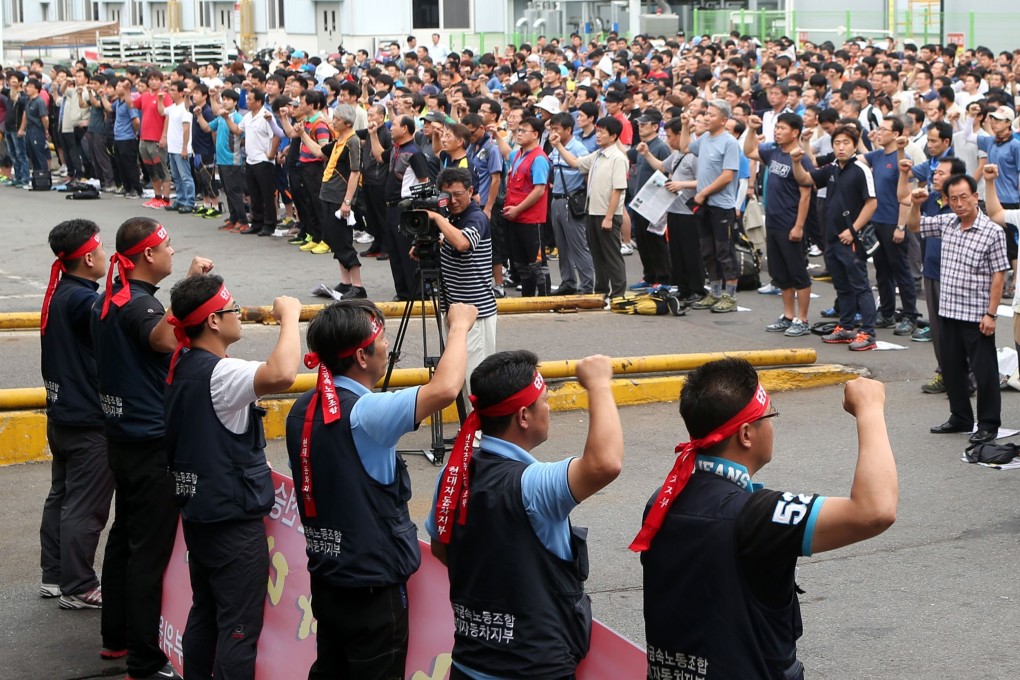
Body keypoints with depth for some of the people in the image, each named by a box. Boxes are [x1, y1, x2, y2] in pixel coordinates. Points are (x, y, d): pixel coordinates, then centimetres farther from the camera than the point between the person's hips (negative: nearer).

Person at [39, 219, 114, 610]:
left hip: (61, 413, 10)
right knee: (85, 506, -1)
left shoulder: (58, 294, 7)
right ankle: (77, 588, 6)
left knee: (61, 496, 18)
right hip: (89, 421, -10)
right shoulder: (83, 300, -21)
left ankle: (54, 576, 27)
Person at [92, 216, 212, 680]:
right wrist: (189, 285, -35)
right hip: (153, 442, -10)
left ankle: (116, 637, 29)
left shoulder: (108, 299, 10)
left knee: (124, 535, 19)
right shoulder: (138, 303, -20)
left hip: (122, 437, 10)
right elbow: (163, 338, -41)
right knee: (150, 550, -5)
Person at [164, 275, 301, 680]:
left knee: (204, 612, 19)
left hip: (198, 512, 9)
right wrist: (289, 316, -28)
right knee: (239, 627, -3)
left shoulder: (182, 366, 5)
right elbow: (281, 374, -41)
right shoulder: (219, 374, -23)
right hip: (234, 518, -9)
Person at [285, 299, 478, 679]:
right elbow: (445, 389, -33)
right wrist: (459, 326, -17)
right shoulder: (364, 414, -23)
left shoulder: (303, 410, 2)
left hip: (326, 578, 8)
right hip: (372, 587, -8)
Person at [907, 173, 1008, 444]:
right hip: (948, 311, 7)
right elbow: (914, 226, 18)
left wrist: (991, 314, -15)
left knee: (984, 371, 2)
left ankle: (988, 424, 12)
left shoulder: (992, 232, -12)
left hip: (976, 316, -6)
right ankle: (961, 418, 29)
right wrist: (916, 205, -3)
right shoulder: (946, 223, 5)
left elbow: (998, 276, -12)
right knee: (951, 368, 15)